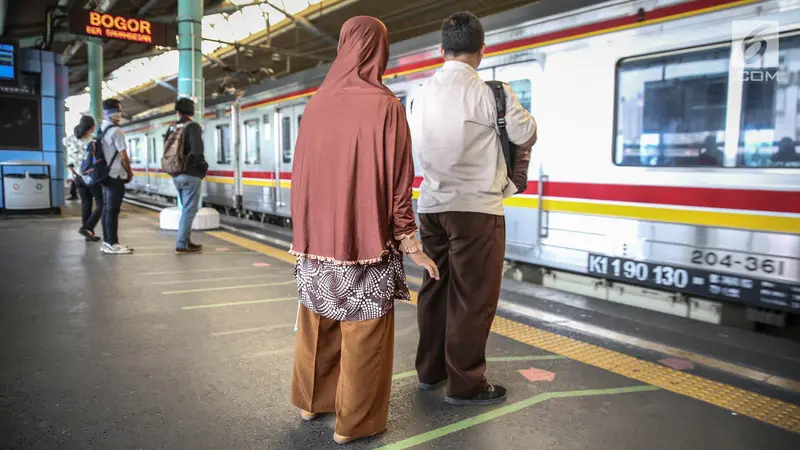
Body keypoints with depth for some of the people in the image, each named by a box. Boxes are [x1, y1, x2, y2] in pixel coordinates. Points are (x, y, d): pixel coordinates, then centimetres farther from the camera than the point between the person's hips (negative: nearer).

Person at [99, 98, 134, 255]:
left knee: (107, 209, 12)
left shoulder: (101, 130, 12)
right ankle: (112, 243, -2)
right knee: (112, 210, -5)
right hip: (116, 175, -9)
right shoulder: (116, 131, -15)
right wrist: (130, 173, -1)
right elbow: (123, 156, -15)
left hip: (105, 174, 9)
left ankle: (107, 242, 18)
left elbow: (107, 153, 15)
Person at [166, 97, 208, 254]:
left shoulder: (172, 129, 11)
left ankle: (186, 240, 23)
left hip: (176, 175, 7)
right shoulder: (193, 126, -10)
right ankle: (182, 245, -3)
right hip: (190, 174, -7)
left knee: (187, 209, 19)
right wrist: (202, 165, -9)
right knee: (189, 210, -3)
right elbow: (197, 150, -23)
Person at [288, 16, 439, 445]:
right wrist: (411, 243, -6)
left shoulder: (316, 103, 4)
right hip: (365, 237, -5)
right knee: (362, 332, 7)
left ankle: (311, 400, 36)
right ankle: (354, 422, 18)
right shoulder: (385, 104, -11)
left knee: (317, 323, 19)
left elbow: (300, 172, 9)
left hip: (317, 237, 6)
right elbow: (397, 180, -12)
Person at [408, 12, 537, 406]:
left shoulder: (421, 94, 5)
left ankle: (430, 370, 29)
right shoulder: (490, 92, -12)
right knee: (472, 296, 3)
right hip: (475, 207, -6)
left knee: (435, 288, 16)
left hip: (431, 204, 6)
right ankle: (465, 384, 13)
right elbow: (527, 136, -1)